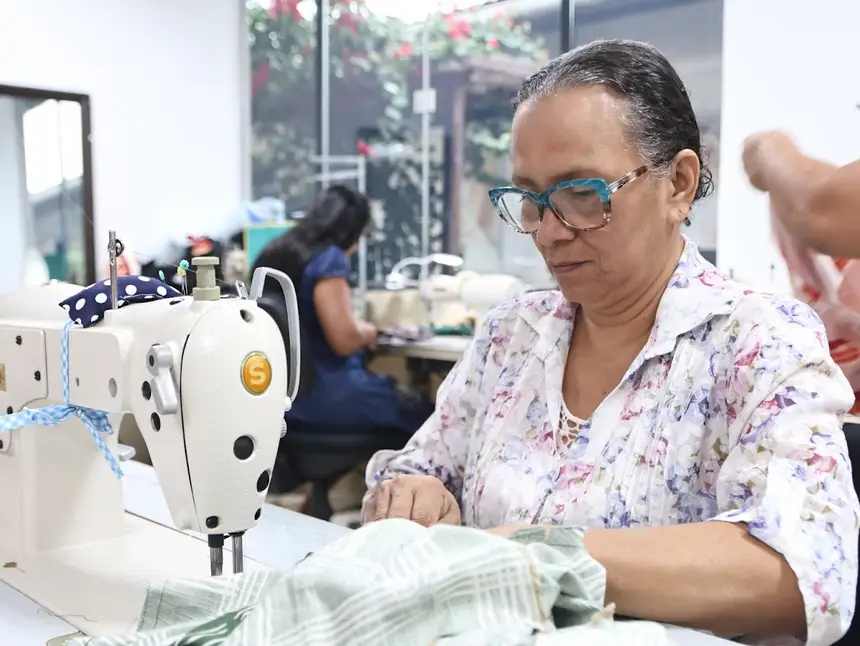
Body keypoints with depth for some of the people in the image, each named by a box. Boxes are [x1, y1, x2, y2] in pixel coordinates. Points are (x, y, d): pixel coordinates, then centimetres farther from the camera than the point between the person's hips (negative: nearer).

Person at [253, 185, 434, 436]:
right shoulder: (328, 258, -17)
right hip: (323, 395, -9)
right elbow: (345, 341, -23)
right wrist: (366, 331, -2)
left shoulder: (272, 254, 8)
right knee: (422, 414, 6)